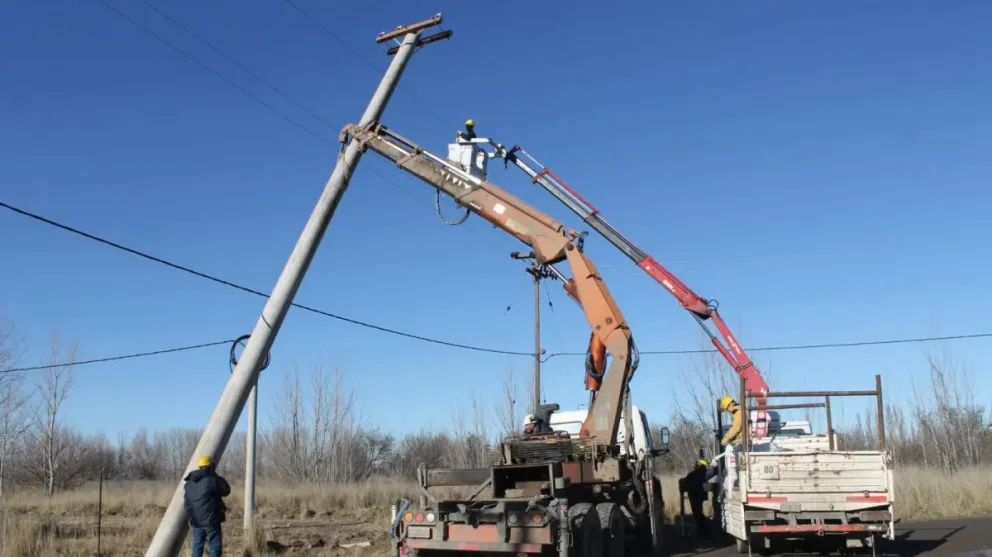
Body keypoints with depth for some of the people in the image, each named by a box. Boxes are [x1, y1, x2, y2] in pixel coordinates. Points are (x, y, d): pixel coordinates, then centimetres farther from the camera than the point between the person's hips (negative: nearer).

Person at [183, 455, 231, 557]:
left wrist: (191, 518, 14)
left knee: (197, 545, 14)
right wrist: (219, 479, 7)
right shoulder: (212, 480, -14)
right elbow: (226, 491, -2)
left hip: (196, 521, 6)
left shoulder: (190, 483, 8)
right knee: (215, 546, -3)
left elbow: (187, 503, 9)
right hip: (211, 520, -6)